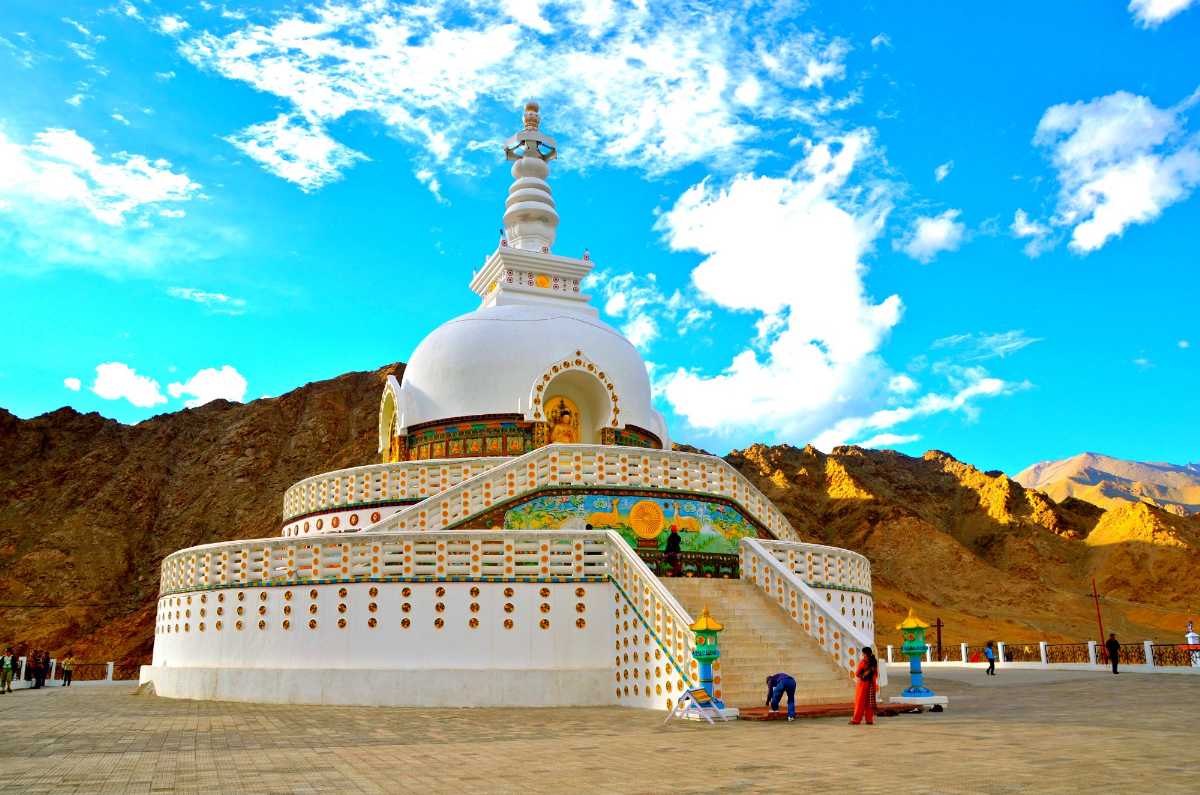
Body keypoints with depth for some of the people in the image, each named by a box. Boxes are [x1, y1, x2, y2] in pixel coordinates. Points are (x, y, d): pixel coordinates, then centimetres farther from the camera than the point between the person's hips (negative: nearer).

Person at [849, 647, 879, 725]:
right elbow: (876, 674, 8)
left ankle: (856, 719, 3)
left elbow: (857, 673, -9)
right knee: (869, 702, 9)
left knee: (860, 702, 0)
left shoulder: (863, 662, -14)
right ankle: (870, 719, 8)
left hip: (862, 683, -5)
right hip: (871, 684, 5)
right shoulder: (874, 662, 2)